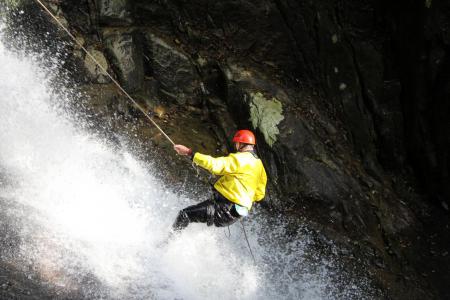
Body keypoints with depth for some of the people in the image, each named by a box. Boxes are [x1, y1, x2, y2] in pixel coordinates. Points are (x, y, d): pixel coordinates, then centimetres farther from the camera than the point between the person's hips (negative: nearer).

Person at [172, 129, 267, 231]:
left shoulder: (241, 159, -12)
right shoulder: (259, 165, 14)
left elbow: (215, 164, -24)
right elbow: (260, 195, 20)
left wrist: (190, 153, -23)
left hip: (225, 207, -9)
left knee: (184, 214, -7)